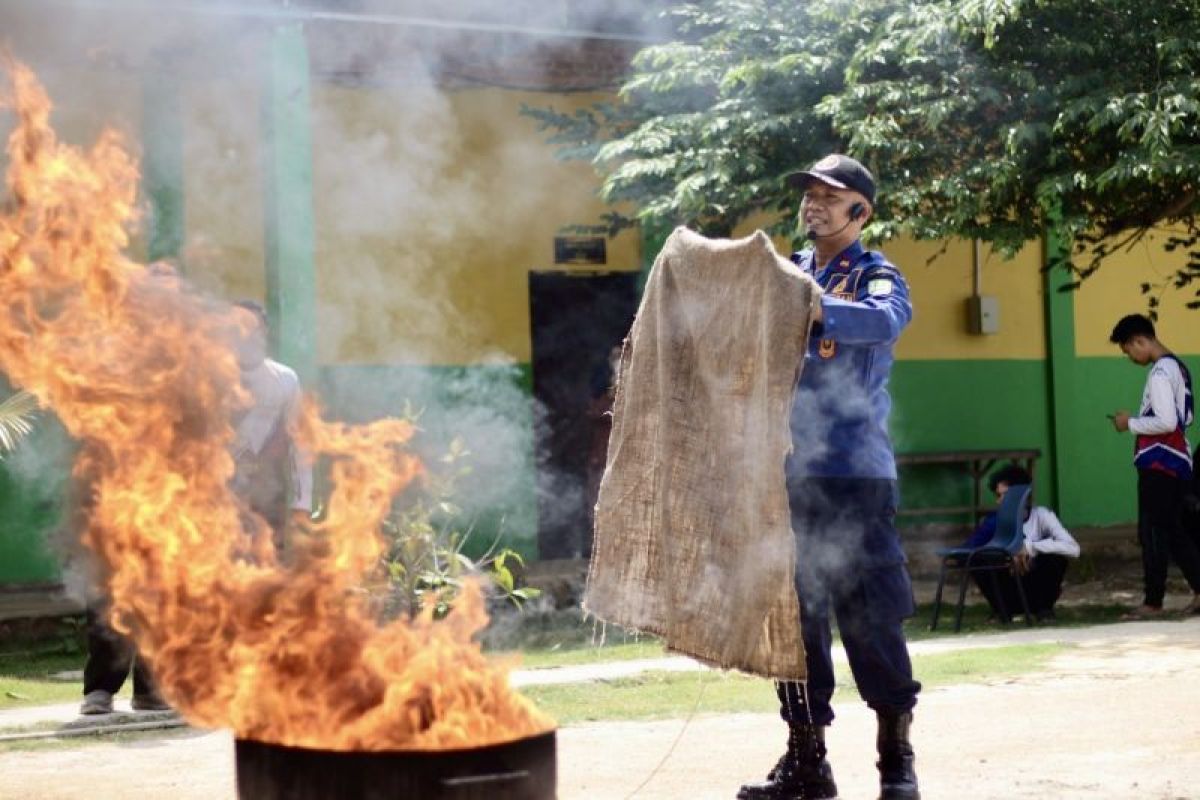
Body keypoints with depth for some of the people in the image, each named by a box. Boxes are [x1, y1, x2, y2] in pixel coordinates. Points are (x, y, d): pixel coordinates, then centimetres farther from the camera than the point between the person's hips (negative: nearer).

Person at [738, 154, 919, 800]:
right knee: (794, 617, 7)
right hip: (788, 473, 5)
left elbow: (883, 319, -23)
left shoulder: (876, 275, 0)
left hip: (855, 473, -5)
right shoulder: (785, 274, 17)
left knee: (870, 617, -4)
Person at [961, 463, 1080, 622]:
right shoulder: (995, 521, -5)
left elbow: (1073, 548, -25)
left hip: (1038, 589, -2)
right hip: (1011, 590, 2)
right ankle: (1003, 609, -4)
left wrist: (1030, 547, -33)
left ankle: (1044, 609, -7)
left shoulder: (1040, 515, -13)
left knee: (1055, 556, -29)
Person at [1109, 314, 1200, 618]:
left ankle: (1152, 603, 3)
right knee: (1173, 531, 14)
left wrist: (1131, 424, -10)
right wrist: (1139, 421, 13)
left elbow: (1166, 422, -24)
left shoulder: (1160, 373, -17)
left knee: (1153, 535, -2)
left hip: (1160, 465, -10)